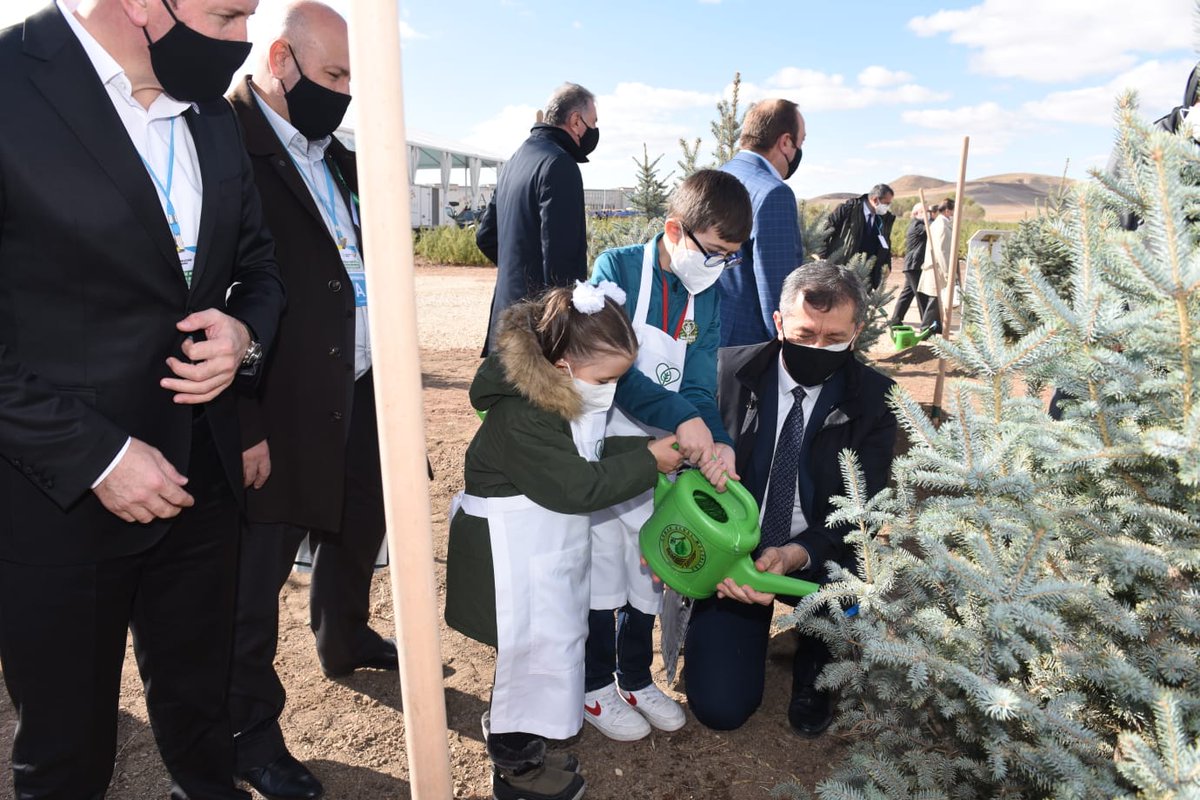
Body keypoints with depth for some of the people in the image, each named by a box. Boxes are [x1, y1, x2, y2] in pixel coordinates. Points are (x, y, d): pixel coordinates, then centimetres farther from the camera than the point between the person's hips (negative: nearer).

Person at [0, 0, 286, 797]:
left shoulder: (215, 118, 6)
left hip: (200, 477, 5)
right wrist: (93, 454, -17)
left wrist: (246, 334, -8)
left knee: (200, 714, 23)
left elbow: (257, 264, 14)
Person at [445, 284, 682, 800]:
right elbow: (580, 487, -26)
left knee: (553, 639, 20)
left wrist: (657, 448, -3)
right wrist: (650, 462, -19)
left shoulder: (566, 401, 1)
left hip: (548, 543, 10)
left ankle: (510, 734, 42)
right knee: (537, 648, 2)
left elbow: (596, 454, 10)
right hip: (511, 553, -9)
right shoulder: (520, 418, -29)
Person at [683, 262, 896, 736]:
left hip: (819, 559, 1)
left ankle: (812, 672, 5)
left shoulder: (874, 398, -9)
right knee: (720, 708, -9)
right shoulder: (732, 371, -10)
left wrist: (796, 555, -33)